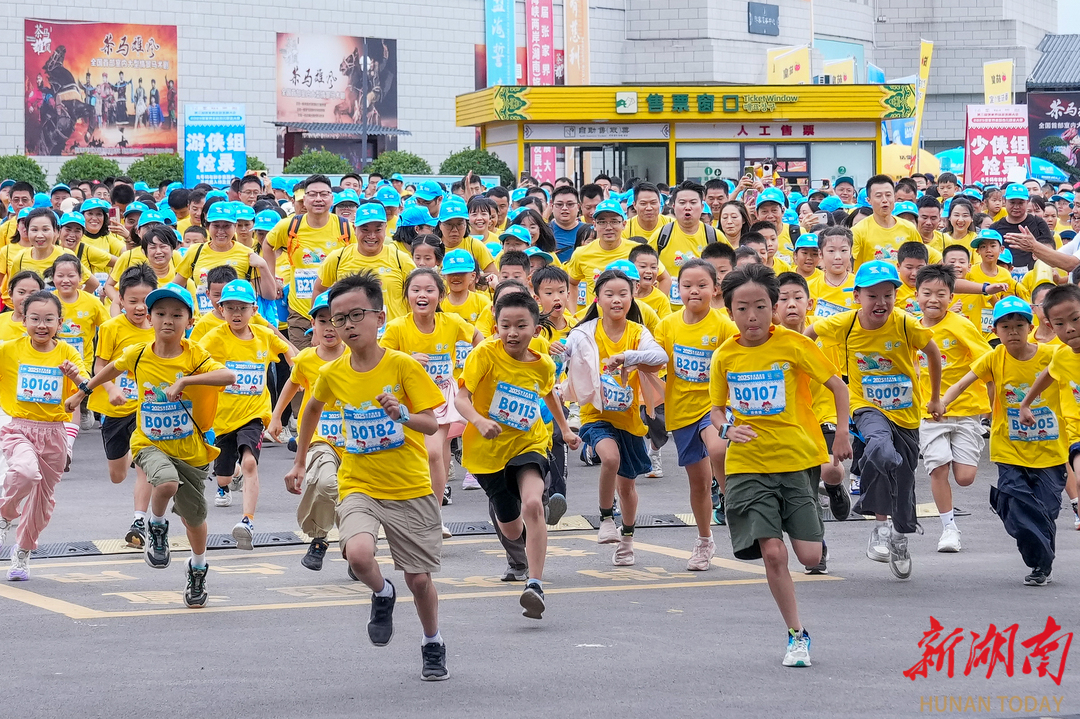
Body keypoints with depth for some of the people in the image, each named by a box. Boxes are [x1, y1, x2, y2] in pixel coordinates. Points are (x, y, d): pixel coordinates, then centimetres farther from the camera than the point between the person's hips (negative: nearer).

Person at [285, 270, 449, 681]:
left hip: (410, 489, -1)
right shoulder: (332, 374, -1)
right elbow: (313, 408, 21)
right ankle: (382, 595, 7)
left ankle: (433, 647, 33)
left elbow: (432, 425, -13)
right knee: (358, 554, -28)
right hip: (358, 486, 1)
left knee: (419, 579, 5)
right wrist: (300, 461, 24)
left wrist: (403, 415, -34)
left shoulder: (403, 366, -11)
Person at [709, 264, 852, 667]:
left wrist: (842, 434, -5)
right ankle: (797, 634, 5)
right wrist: (727, 429, -8)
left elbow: (837, 386, 4)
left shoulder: (794, 345, -6)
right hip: (749, 465, 1)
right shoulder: (724, 357, 0)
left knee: (809, 556, -7)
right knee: (772, 552, -11)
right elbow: (717, 409, 13)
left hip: (798, 459, -1)